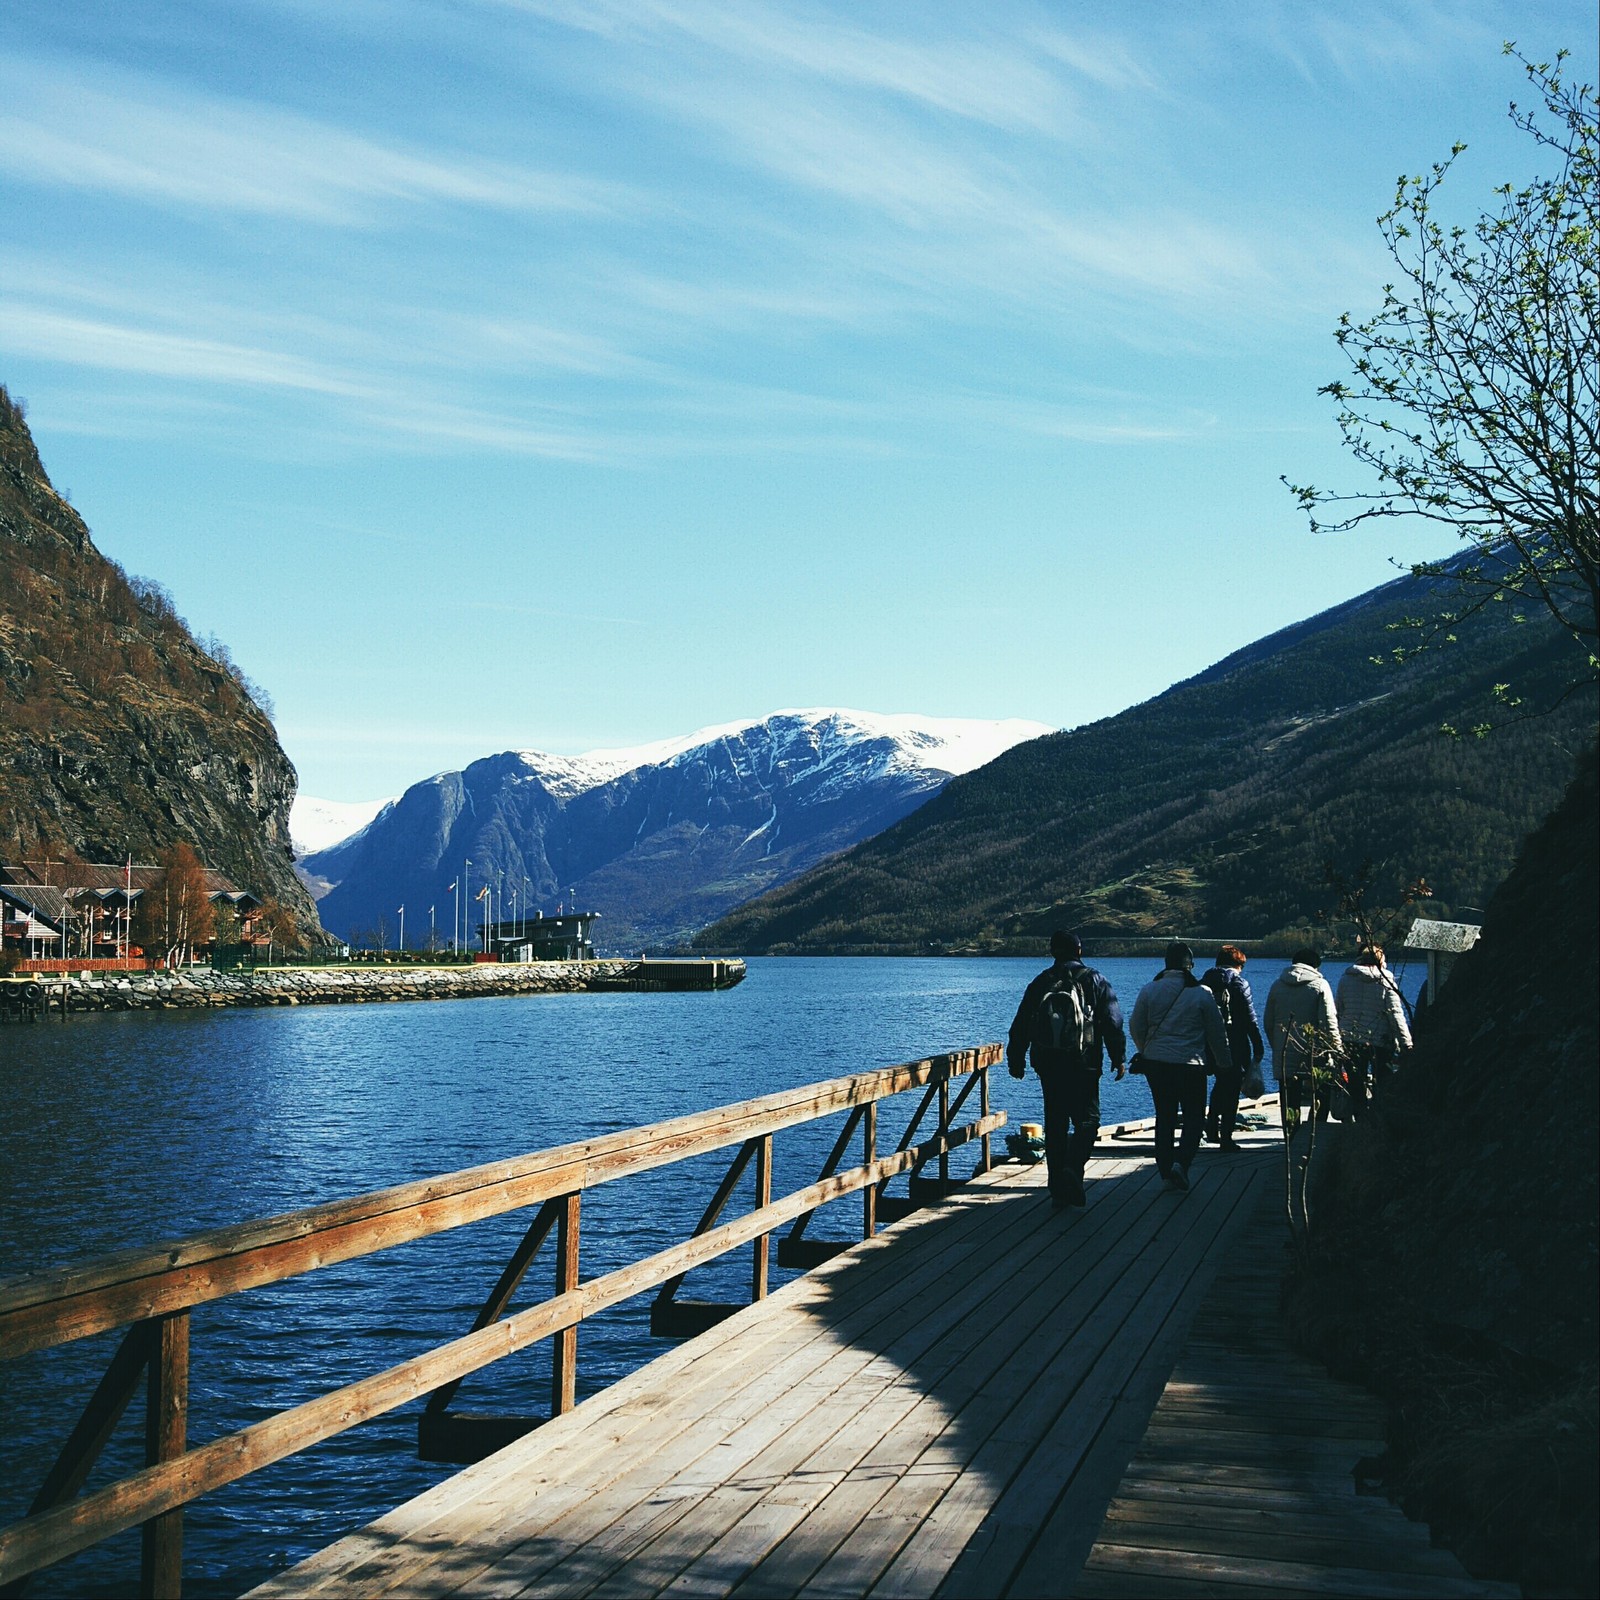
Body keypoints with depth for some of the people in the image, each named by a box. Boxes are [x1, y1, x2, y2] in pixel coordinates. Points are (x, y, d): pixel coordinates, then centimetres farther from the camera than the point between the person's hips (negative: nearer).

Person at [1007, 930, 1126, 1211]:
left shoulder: (1040, 983, 7)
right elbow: (1112, 1022, -3)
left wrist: (1015, 1059, 19)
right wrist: (1118, 1058, 4)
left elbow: (1020, 1024, 10)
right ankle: (1073, 1167, -23)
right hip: (1083, 1066, -3)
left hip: (1048, 1066, 3)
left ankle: (1058, 1190, 8)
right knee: (1087, 1119, 4)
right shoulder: (1094, 981, 0)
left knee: (1055, 1124, 9)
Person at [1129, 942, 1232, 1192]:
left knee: (1164, 1115, 13)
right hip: (1190, 1065, -3)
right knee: (1194, 1116, 7)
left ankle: (1165, 1170, 13)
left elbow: (1136, 1026, 6)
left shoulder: (1149, 990, 0)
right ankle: (1181, 1162, -14)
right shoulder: (1201, 993, -7)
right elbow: (1216, 1032, 2)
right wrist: (1224, 1062, 16)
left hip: (1155, 1062, 3)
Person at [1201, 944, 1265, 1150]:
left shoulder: (1204, 983, 5)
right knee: (1232, 1089, 3)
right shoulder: (1239, 984, -8)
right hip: (1235, 1047, -5)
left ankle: (1212, 1124, 17)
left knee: (1221, 1083, 25)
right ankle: (1226, 1137, 3)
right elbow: (1250, 1019, -10)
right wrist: (1258, 1048, -4)